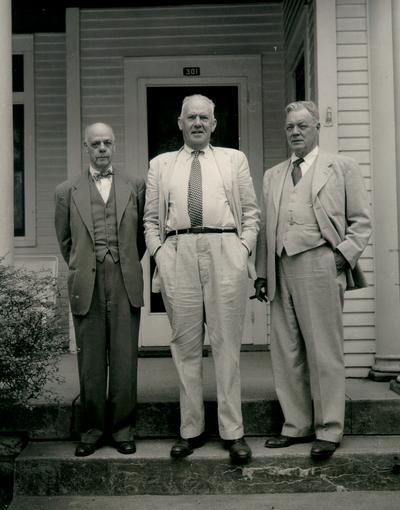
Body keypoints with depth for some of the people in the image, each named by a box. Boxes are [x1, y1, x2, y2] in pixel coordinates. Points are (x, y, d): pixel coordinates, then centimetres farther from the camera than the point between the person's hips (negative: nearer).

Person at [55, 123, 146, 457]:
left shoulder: (136, 186, 8)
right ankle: (93, 429, 18)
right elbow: (65, 240, 16)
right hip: (86, 287, 0)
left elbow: (142, 234, 13)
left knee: (125, 360, 3)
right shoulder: (68, 191, 9)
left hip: (125, 285, 0)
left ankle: (123, 428, 16)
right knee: (91, 362, 5)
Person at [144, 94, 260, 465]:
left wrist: (243, 250, -1)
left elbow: (251, 213, 12)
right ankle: (191, 429, 14)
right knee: (186, 345, 4)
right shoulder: (160, 165, 18)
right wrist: (159, 254, 0)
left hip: (225, 253, -1)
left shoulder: (234, 160, 16)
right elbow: (151, 219, 14)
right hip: (178, 256, 1)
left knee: (227, 344, 0)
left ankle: (233, 432, 8)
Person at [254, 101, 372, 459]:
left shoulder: (342, 167, 9)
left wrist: (344, 255, -9)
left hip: (320, 267, -4)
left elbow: (361, 220, 5)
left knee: (324, 352, -1)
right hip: (281, 269, 5)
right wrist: (262, 273, 10)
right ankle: (297, 426, 17)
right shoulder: (273, 176, 20)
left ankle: (328, 431, 9)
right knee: (286, 353, 6)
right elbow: (265, 227, 17)